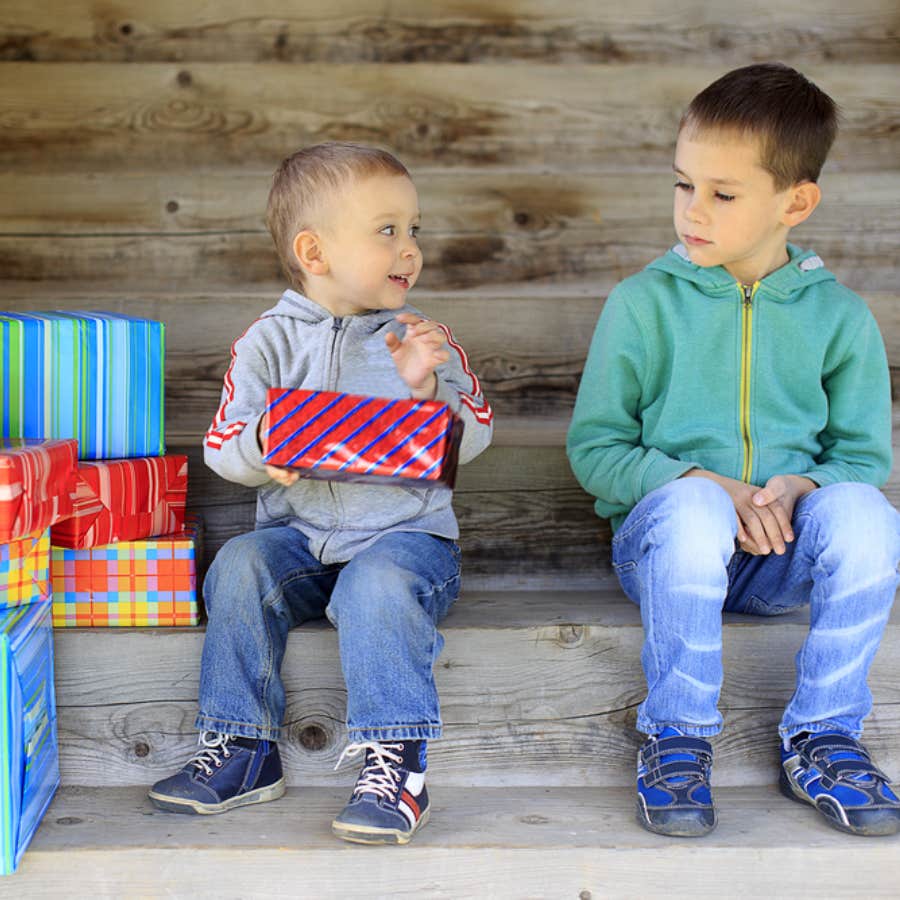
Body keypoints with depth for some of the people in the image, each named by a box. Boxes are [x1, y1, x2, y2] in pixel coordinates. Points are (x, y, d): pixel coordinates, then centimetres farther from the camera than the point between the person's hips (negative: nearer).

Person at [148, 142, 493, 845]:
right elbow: (222, 448, 2)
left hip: (404, 531, -2)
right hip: (298, 532, 2)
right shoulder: (270, 341, 5)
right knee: (240, 566, -24)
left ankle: (395, 762, -28)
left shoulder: (422, 337, 6)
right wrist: (261, 447, -20)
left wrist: (429, 390, -17)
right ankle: (244, 748, -13)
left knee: (380, 582, -33)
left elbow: (471, 440, 1)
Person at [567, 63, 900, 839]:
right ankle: (678, 736, -20)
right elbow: (593, 446, -1)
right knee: (691, 507, -36)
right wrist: (707, 484, -17)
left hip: (781, 555, 2)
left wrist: (802, 487, -17)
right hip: (664, 541, -1)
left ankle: (822, 737, -15)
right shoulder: (644, 303, 1)